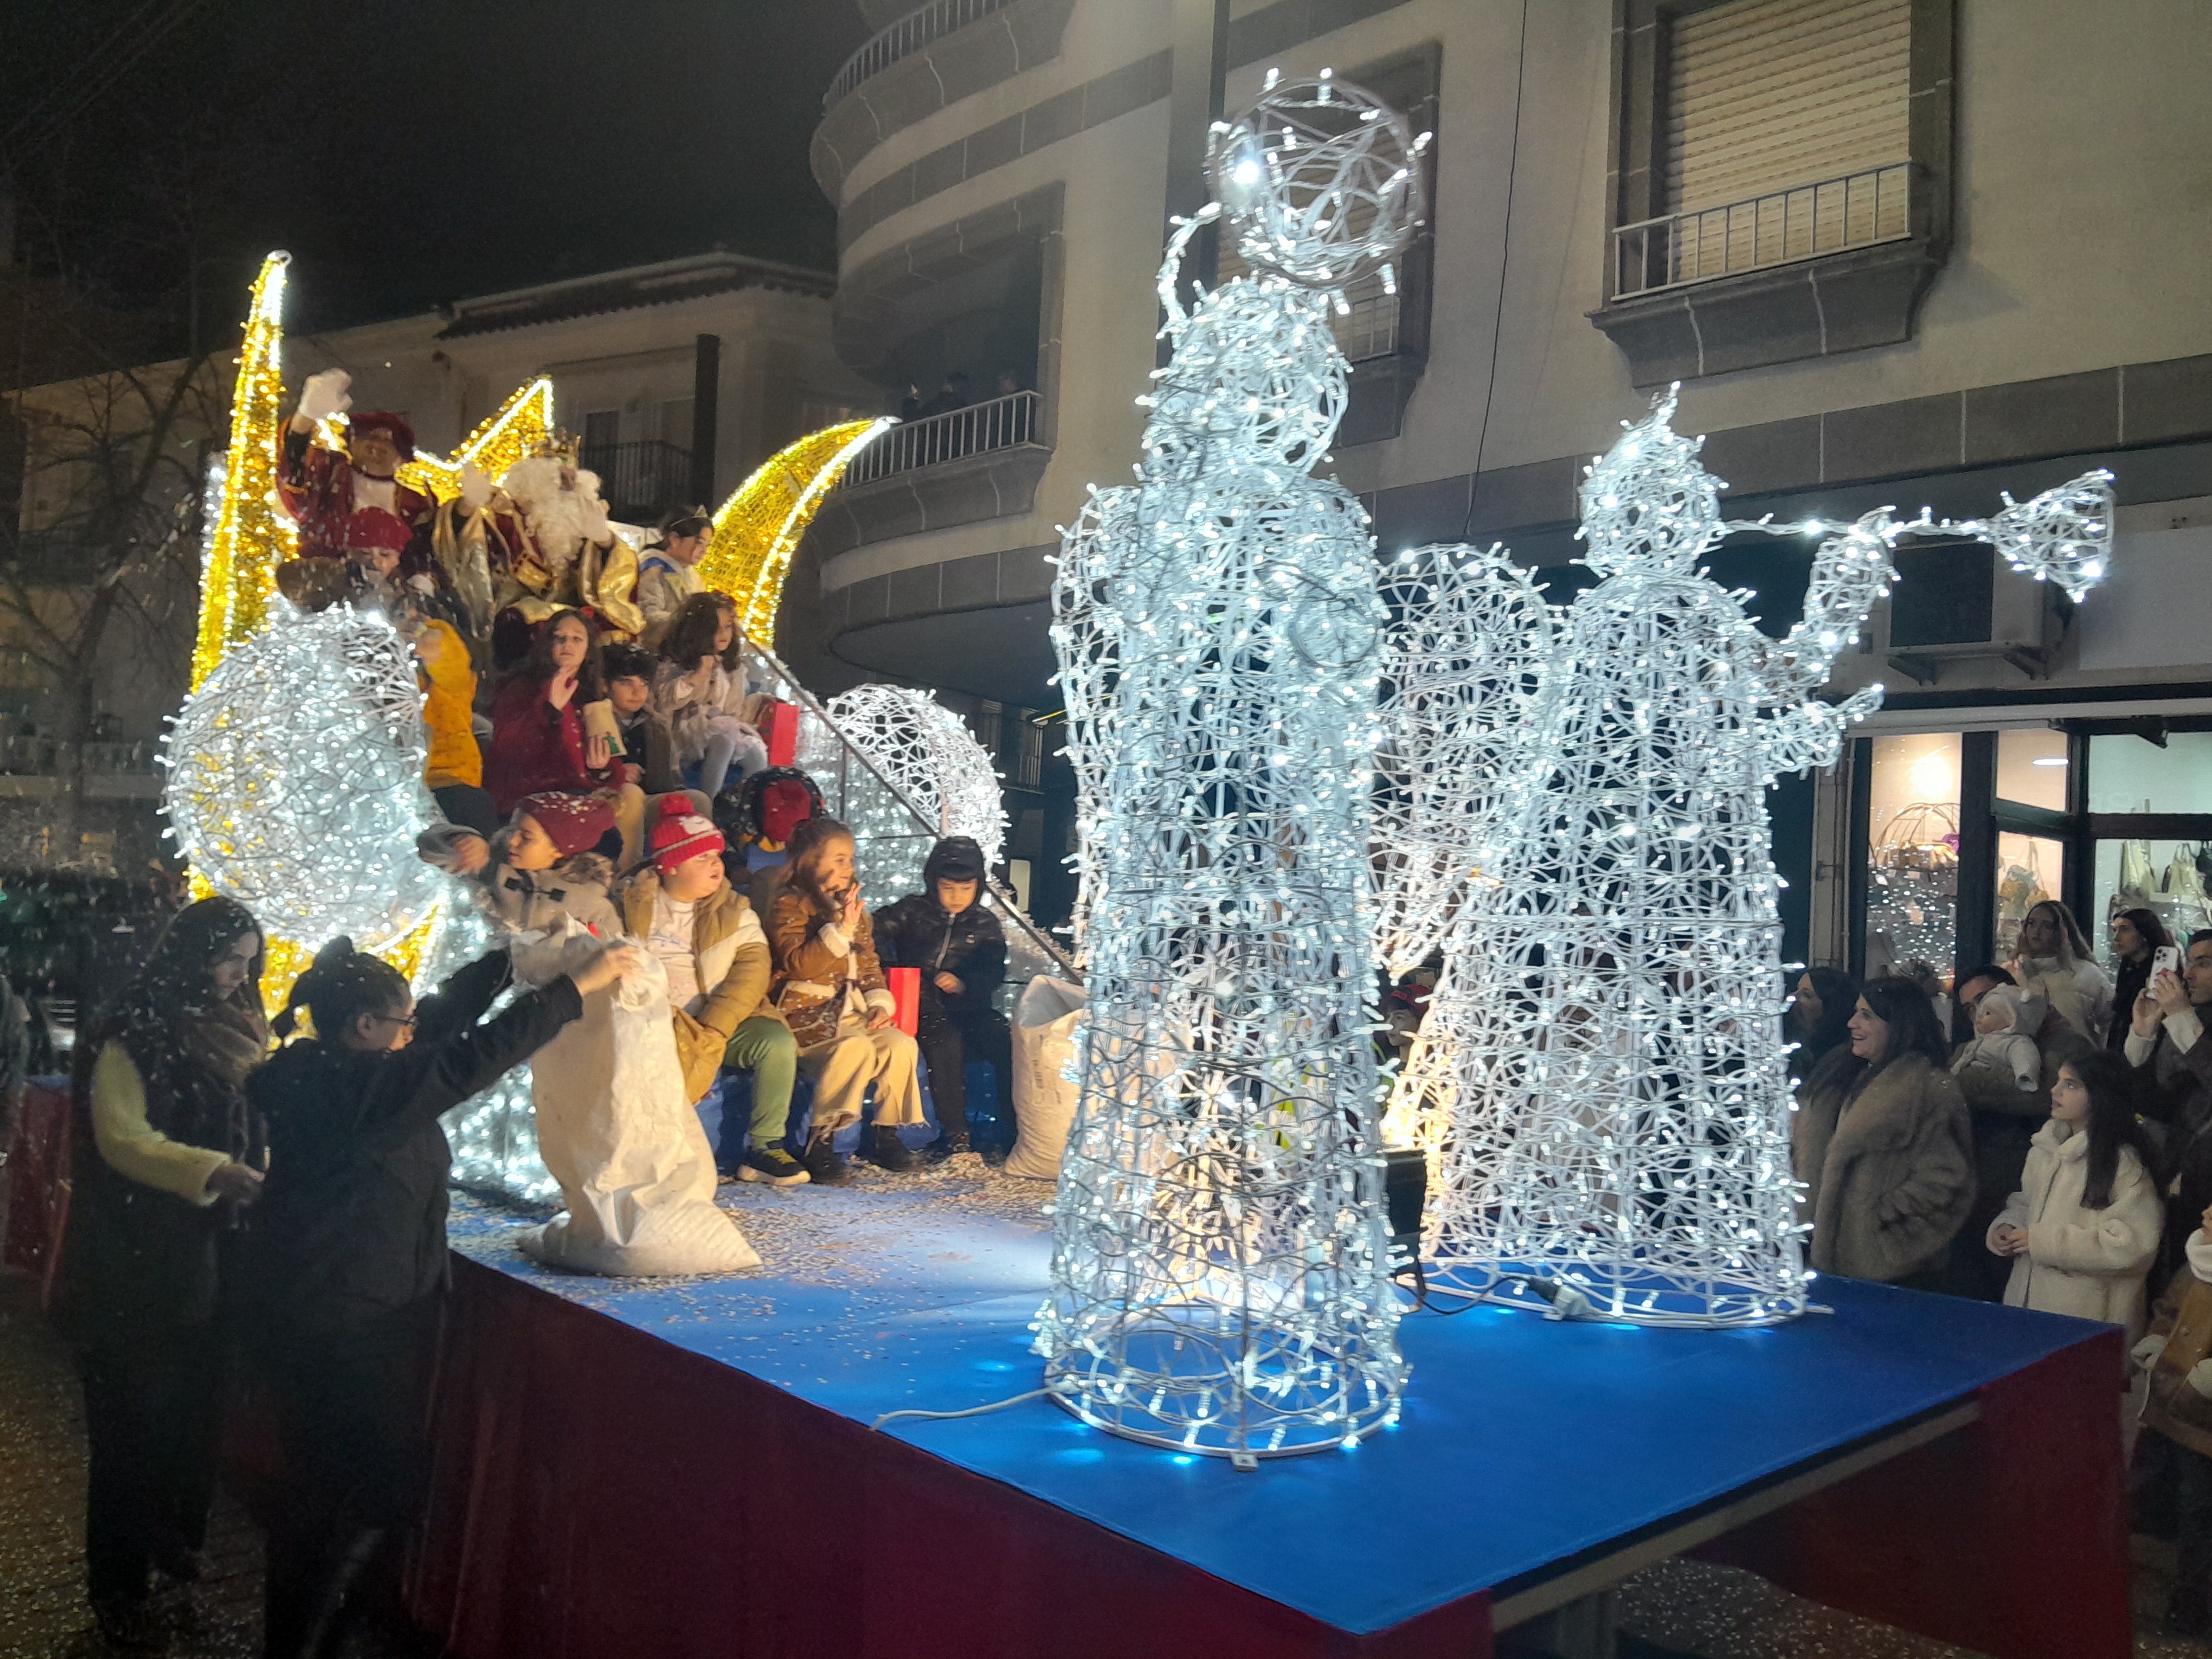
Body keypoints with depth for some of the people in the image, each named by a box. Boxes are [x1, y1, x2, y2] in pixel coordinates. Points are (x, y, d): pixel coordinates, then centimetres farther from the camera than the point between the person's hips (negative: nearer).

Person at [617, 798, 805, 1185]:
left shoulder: (735, 910, 7)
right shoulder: (633, 907, 7)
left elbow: (752, 972, -5)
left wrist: (711, 1029, -20)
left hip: (720, 1027, 1)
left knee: (778, 1041, -24)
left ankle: (766, 1147, -10)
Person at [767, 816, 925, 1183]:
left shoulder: (853, 908, 17)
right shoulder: (789, 906, -6)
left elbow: (869, 965, 21)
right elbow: (799, 964, -19)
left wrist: (879, 1003, 4)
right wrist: (841, 930, -23)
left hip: (851, 1011, 7)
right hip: (806, 1014, -7)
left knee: (902, 1045, -15)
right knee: (855, 1048, -33)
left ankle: (885, 1133, 1)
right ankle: (819, 1141, -25)